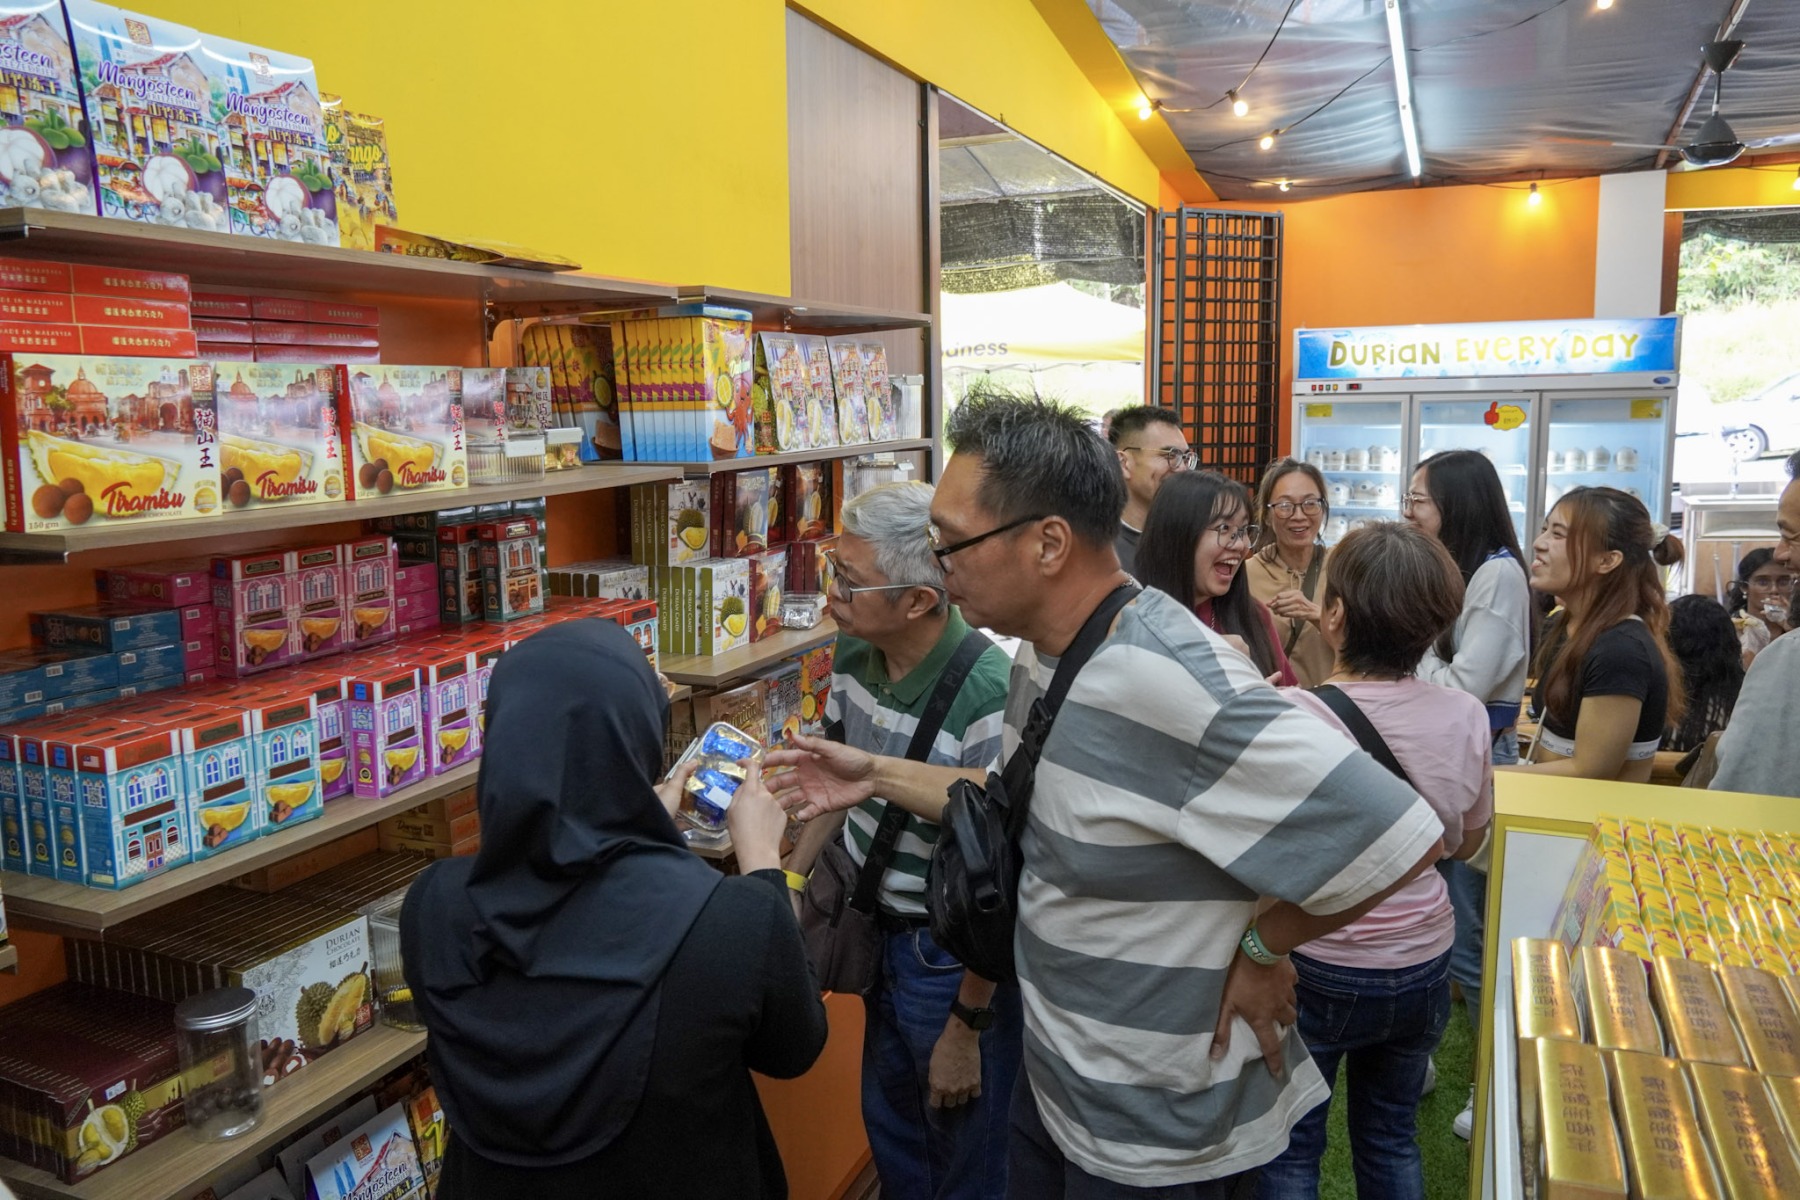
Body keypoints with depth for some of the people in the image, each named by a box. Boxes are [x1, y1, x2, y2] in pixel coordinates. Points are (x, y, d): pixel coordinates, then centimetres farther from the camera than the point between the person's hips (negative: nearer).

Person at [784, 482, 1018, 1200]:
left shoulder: (988, 696, -31)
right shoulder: (854, 651, -7)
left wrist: (965, 1028, -17)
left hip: (952, 953, -7)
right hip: (878, 927, 7)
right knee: (890, 1135, 28)